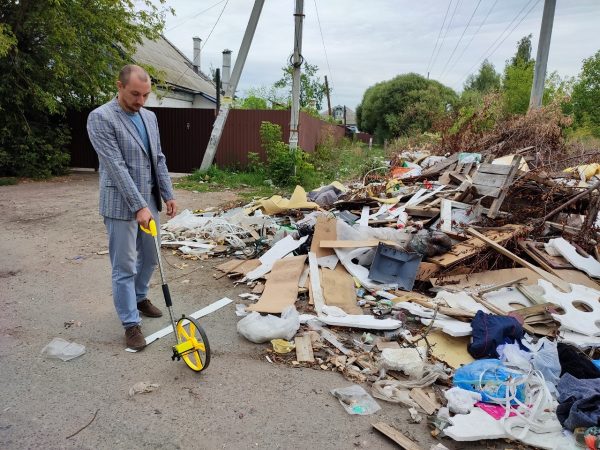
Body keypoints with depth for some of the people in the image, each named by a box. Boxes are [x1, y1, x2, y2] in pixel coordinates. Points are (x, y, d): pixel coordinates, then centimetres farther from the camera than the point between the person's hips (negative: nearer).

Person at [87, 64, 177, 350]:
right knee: (124, 267, 2)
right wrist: (138, 206, -23)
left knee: (149, 258, 18)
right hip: (121, 205, -7)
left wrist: (168, 195, 8)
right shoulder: (100, 118, -13)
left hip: (149, 201, 7)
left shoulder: (149, 117, 9)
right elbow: (116, 166, -19)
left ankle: (140, 298, 41)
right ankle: (131, 323, 14)